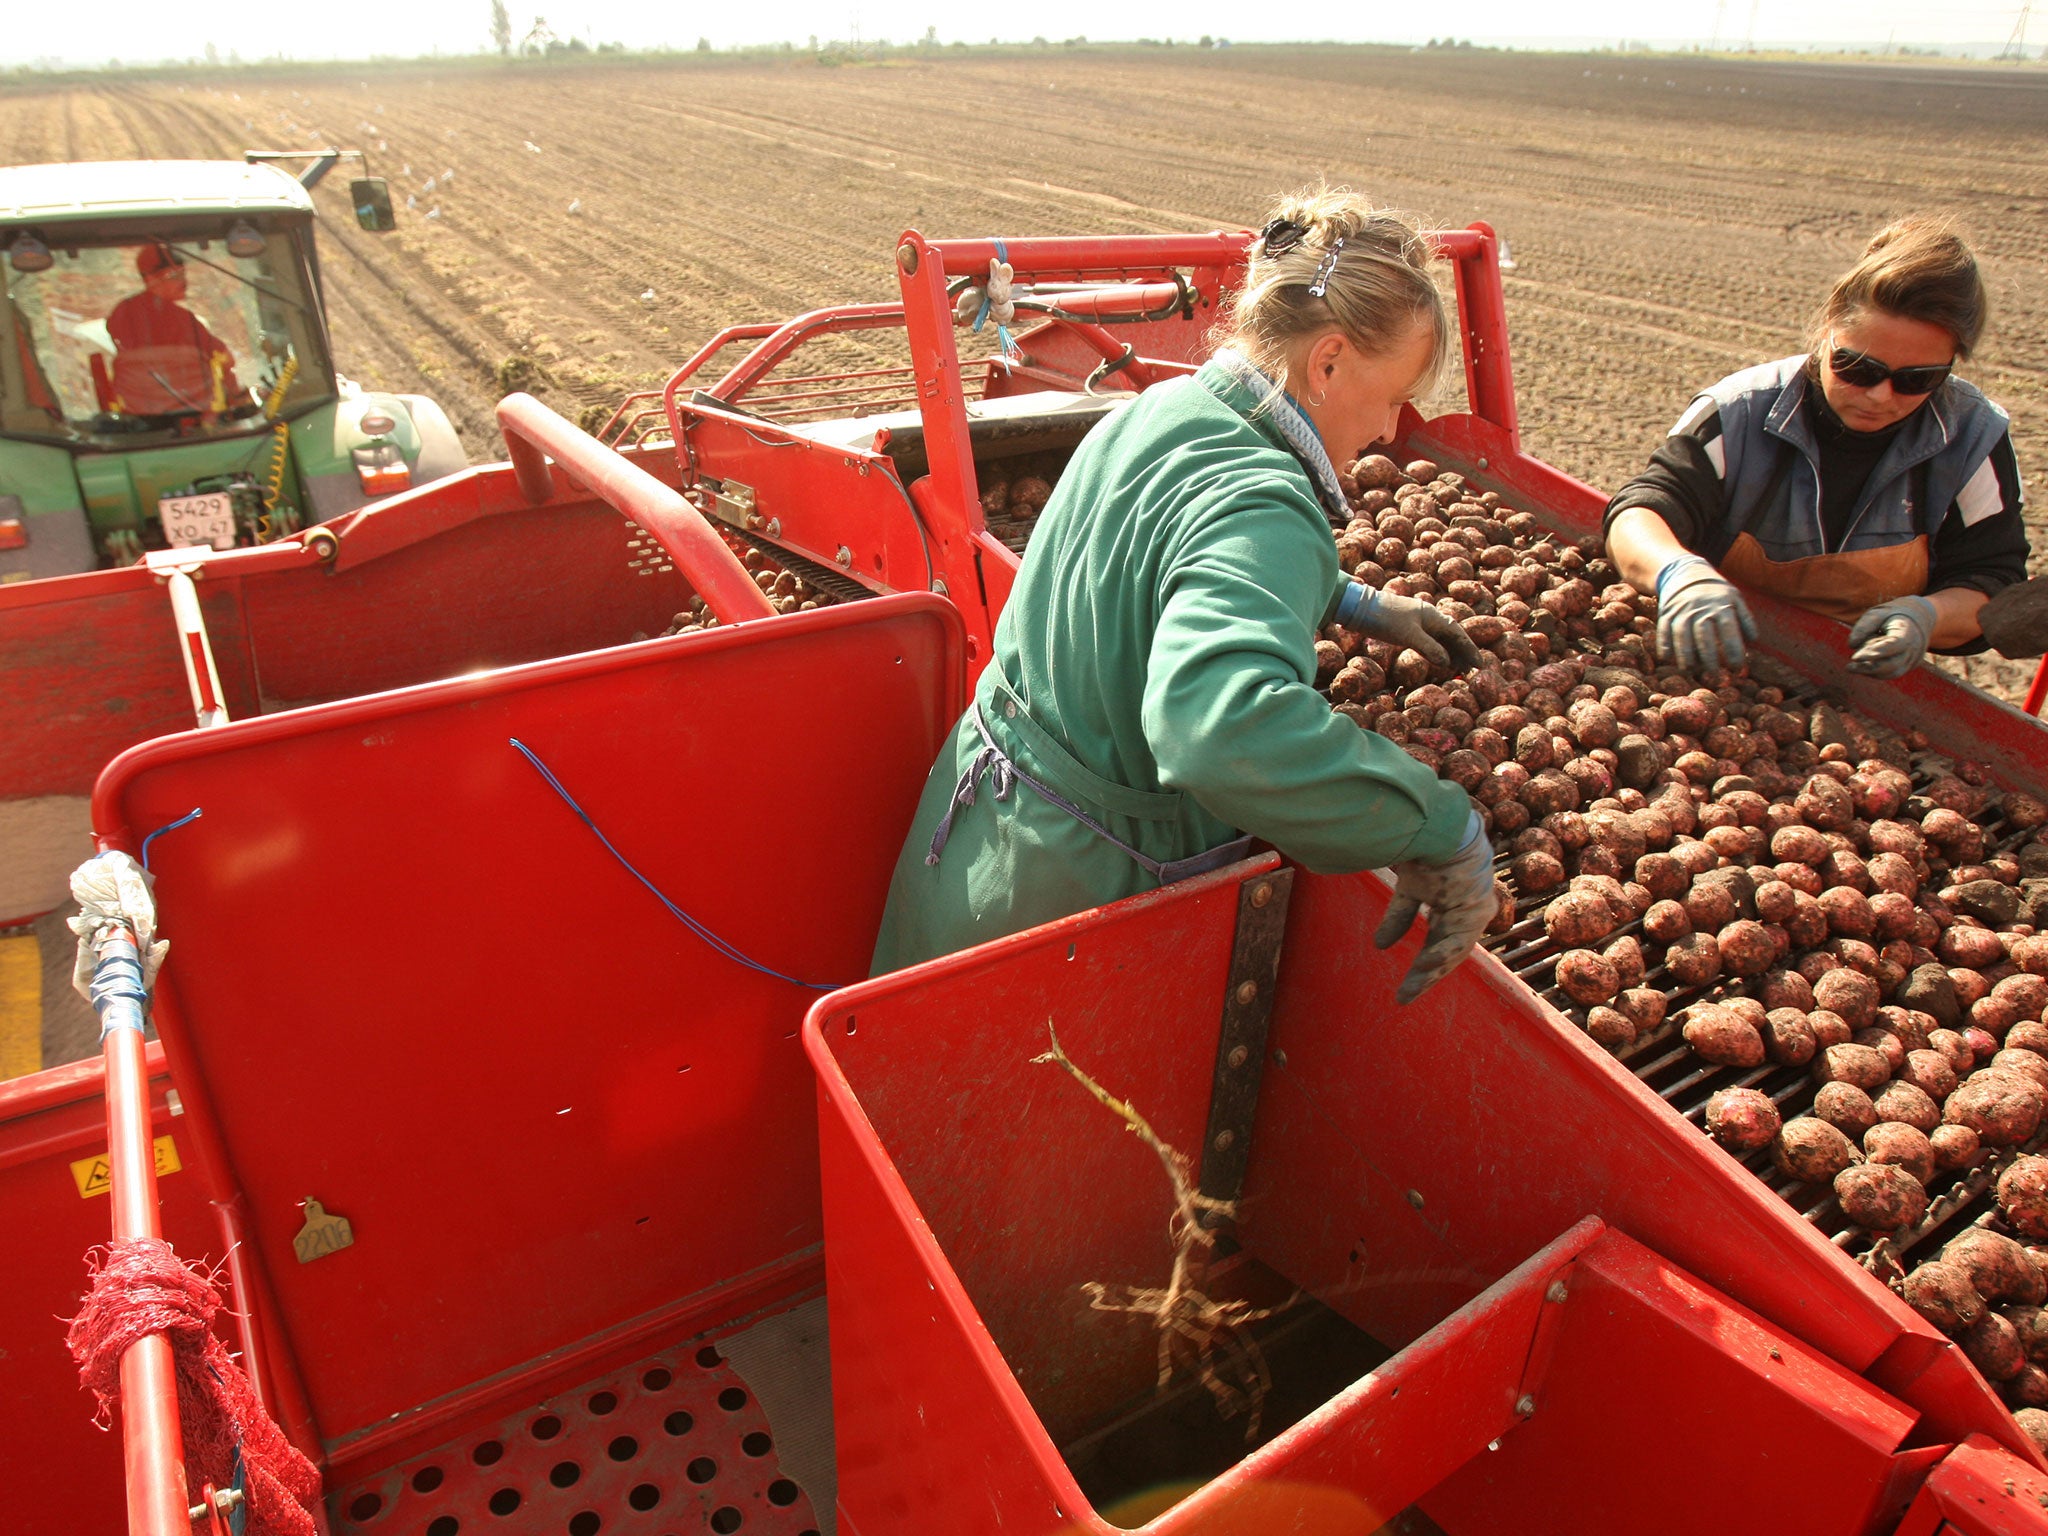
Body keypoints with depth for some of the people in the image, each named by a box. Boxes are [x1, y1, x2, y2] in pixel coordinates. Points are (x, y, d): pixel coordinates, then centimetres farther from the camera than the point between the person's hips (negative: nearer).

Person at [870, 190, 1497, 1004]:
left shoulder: (1156, 409, 2)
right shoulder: (1260, 506, -29)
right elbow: (1224, 724, -48)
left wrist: (1353, 603, 20)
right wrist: (1447, 830, -38)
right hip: (1070, 888, -8)